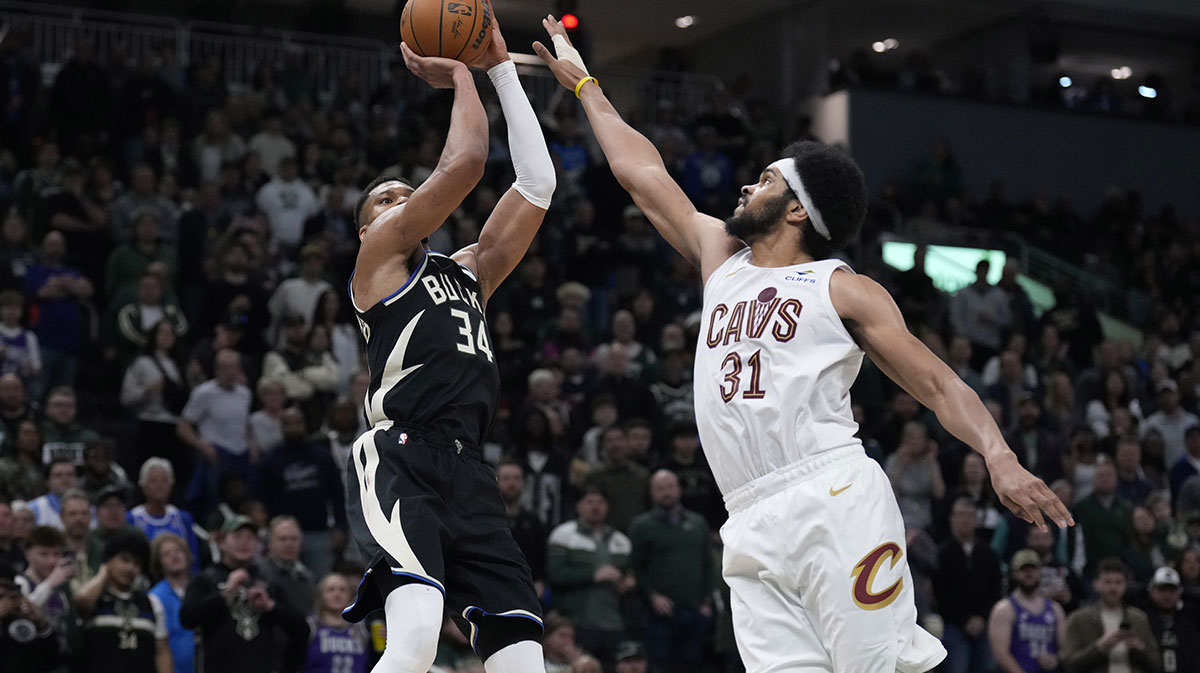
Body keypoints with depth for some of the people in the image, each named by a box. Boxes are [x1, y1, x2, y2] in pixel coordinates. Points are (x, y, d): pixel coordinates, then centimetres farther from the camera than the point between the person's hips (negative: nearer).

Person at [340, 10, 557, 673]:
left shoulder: (465, 273, 28)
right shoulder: (378, 258, 10)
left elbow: (536, 183, 22)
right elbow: (464, 163, 0)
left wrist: (500, 65, 23)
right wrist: (459, 75, 15)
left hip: (465, 471, 7)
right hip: (398, 461, -7)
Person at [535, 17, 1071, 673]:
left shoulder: (844, 290, 8)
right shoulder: (721, 260, 25)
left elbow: (939, 384, 1)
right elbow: (640, 171, 34)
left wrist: (1000, 458, -16)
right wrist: (585, 84, 41)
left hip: (833, 502, -5)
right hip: (752, 530, 5)